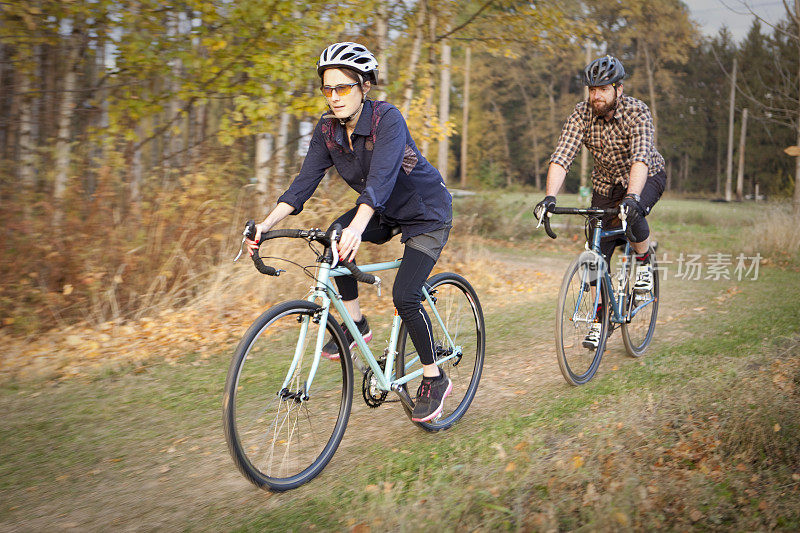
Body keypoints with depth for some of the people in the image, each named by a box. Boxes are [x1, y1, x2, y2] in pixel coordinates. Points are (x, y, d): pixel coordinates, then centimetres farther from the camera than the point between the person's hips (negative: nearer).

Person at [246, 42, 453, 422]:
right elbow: (305, 180, -14)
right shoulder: (328, 128, -9)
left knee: (404, 297, -17)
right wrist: (266, 224, -28)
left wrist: (357, 228, -58)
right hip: (383, 212, 6)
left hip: (426, 212, -6)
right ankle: (355, 322, -4)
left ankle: (435, 379, 4)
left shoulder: (387, 119, -28)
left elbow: (381, 179, -42)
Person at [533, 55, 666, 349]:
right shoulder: (582, 114, -18)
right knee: (598, 253, -3)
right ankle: (600, 318, 12)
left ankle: (644, 264, -6)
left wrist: (632, 196, -58)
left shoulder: (637, 113, -28)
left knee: (632, 215, -36)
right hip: (606, 182, 3)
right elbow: (561, 157, -27)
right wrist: (549, 197, -42)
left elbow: (640, 158, -42)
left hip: (647, 177, -3)